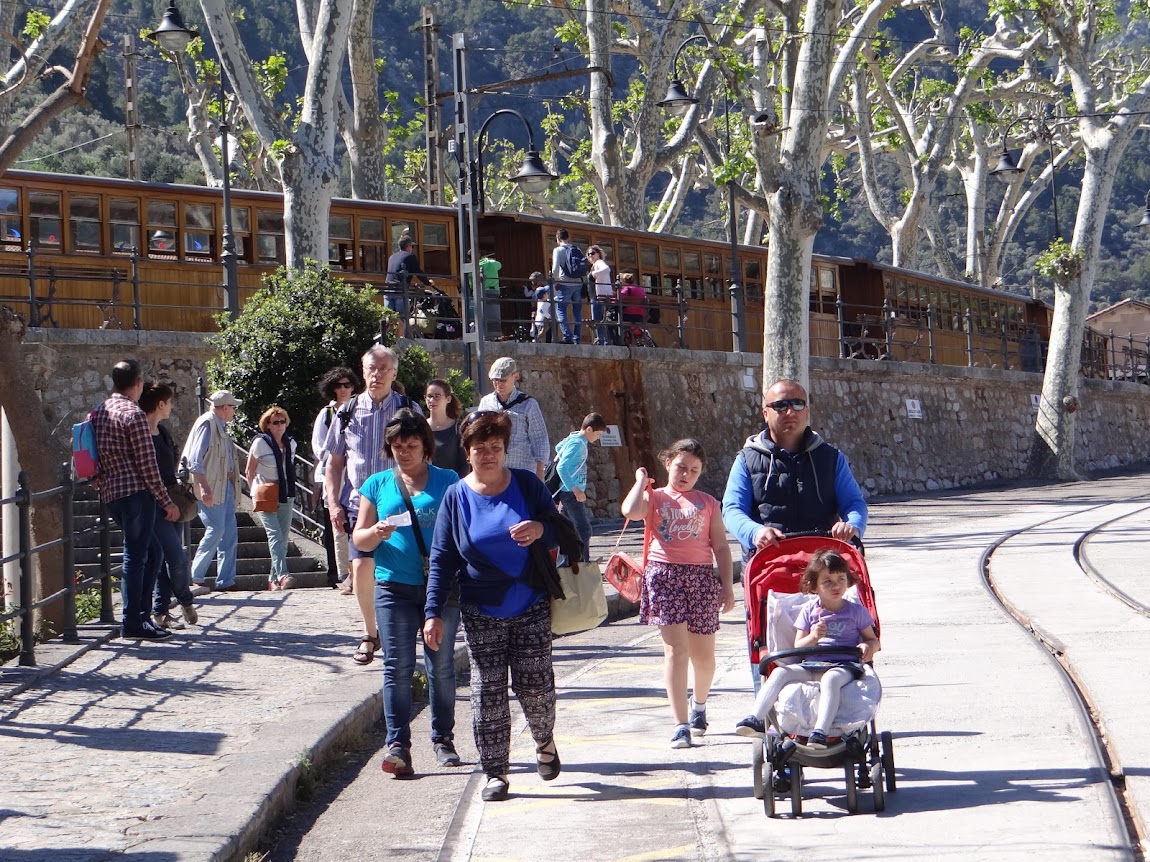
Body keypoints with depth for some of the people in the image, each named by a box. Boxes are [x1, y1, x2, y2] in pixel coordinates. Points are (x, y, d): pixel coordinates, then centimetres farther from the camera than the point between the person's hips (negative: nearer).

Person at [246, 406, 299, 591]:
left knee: (283, 537, 3)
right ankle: (282, 575, -30)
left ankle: (273, 579, 11)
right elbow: (249, 471, 2)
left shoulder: (291, 443, 8)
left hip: (285, 497, 5)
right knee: (275, 534, -19)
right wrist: (256, 492, -1)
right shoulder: (260, 443, -5)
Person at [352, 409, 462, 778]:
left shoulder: (447, 481, 7)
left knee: (440, 665, 7)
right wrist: (377, 533, -12)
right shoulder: (378, 484, 10)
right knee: (397, 666, -6)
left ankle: (443, 740, 17)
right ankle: (397, 745, -10)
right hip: (394, 587, 0)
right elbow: (359, 538, 10)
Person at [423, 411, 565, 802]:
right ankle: (495, 772, 7)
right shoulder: (456, 497, 1)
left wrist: (541, 529, -20)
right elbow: (442, 560, 2)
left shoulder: (527, 485, 0)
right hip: (481, 612, 0)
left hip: (531, 608, 0)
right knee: (488, 693, -1)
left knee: (535, 686, -1)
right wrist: (434, 612, -6)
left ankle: (544, 742, 29)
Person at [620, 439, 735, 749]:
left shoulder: (707, 503, 14)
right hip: (665, 573, -2)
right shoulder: (654, 497, 8)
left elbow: (720, 546, 12)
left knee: (703, 654, 8)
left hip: (702, 575, 2)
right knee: (676, 649, -11)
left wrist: (727, 585, 6)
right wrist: (641, 480, 1)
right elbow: (631, 511, -15)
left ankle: (699, 703, 39)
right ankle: (681, 725, -11)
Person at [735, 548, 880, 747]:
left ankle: (820, 732, -49)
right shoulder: (809, 610, 11)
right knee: (780, 672, -22)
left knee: (830, 679, -38)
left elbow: (873, 640, 13)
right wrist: (814, 637, -12)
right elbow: (798, 647, 10)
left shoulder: (856, 611, 7)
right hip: (811, 665, 3)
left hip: (844, 666, -3)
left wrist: (868, 646, -12)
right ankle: (756, 720, -29)